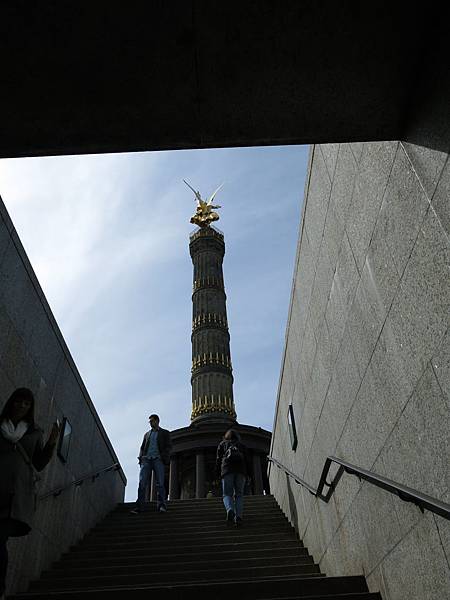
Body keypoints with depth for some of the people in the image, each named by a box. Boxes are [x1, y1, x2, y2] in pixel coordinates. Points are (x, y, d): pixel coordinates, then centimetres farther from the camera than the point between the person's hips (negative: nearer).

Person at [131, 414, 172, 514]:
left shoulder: (165, 433, 17)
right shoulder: (147, 434, 28)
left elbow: (169, 446, 7)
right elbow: (142, 447, 22)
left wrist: (163, 456, -9)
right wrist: (141, 457, 4)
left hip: (158, 459, -3)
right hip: (146, 459, 3)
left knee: (160, 483, -11)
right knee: (142, 483, -9)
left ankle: (161, 505, -11)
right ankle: (139, 506, -10)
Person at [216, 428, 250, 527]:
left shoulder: (222, 444, 23)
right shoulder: (241, 445, 26)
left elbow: (218, 459, 12)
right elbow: (246, 460, 15)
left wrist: (218, 473, 12)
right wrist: (247, 474, 14)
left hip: (227, 469, -1)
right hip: (241, 470, 1)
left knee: (227, 494, -1)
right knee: (239, 494, 3)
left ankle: (230, 510, -29)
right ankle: (238, 516, -17)